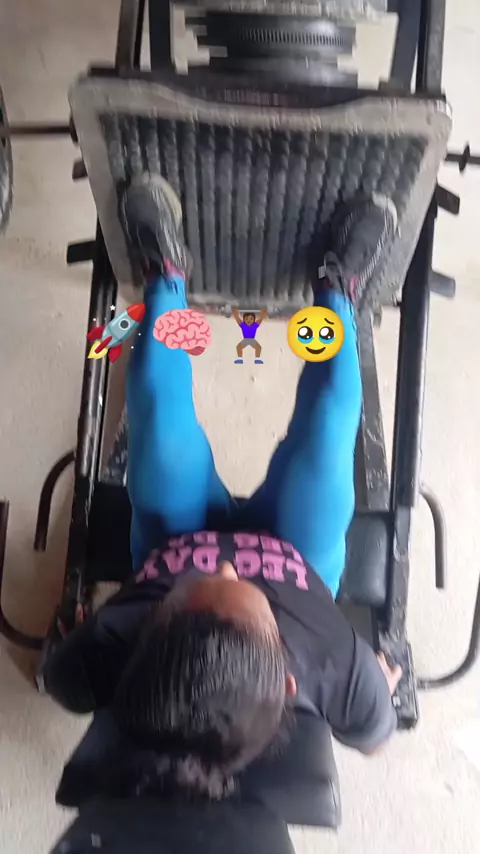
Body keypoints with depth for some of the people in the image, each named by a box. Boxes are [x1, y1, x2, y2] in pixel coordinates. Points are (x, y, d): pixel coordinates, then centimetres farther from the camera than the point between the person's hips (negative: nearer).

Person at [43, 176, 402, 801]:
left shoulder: (107, 651, -43)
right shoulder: (339, 670, -43)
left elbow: (63, 683, -16)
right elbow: (372, 737, -17)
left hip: (173, 541, 1)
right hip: (298, 556, 0)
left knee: (158, 394, 3)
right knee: (330, 407, 4)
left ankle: (167, 272, 36)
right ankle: (341, 290, 36)